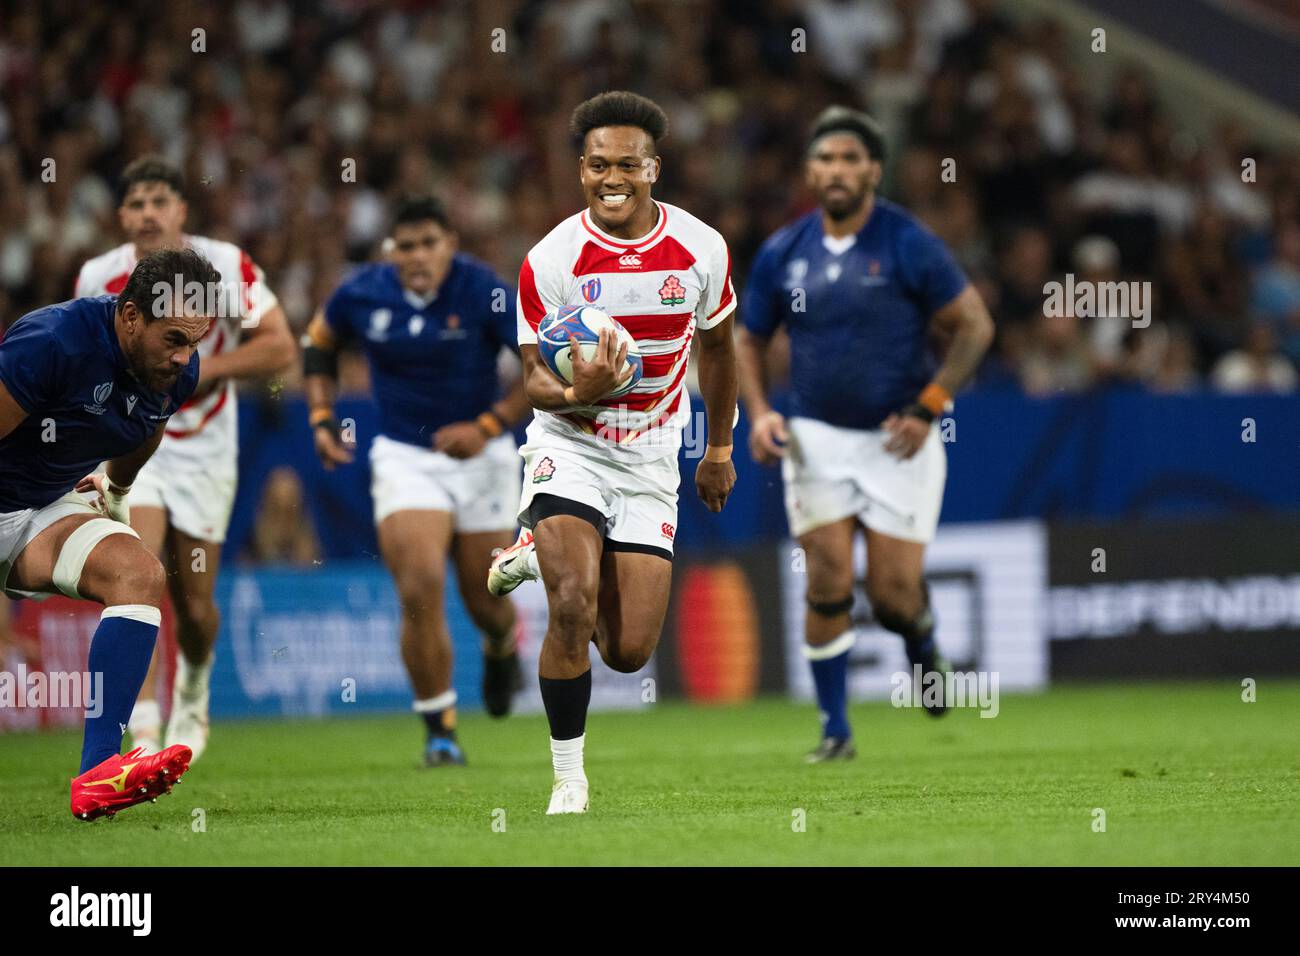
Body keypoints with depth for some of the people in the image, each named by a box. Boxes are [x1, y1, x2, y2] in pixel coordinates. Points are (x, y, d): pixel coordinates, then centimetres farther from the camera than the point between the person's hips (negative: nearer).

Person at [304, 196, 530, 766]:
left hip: (480, 460, -1)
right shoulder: (362, 294, -6)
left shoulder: (485, 292, -15)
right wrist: (322, 418, 3)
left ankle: (501, 649, 48)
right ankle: (439, 730, -6)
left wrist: (488, 426, -18)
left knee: (485, 603, 9)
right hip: (403, 458, 1)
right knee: (420, 591, -18)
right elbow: (319, 345, 15)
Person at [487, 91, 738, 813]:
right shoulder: (550, 260, -14)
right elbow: (537, 380, -10)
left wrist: (720, 449, 19)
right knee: (574, 610, -24)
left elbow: (717, 346, 12)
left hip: (651, 458, 3)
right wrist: (579, 393, -34)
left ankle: (545, 553, 31)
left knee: (629, 652, 0)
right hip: (569, 448, -3)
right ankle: (569, 776, -5)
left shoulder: (702, 249, -6)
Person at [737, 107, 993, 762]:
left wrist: (927, 409, -13)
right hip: (816, 437, 2)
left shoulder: (908, 245, -9)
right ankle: (835, 729, 3)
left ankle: (923, 646, 33)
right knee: (828, 581, -9)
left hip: (898, 439, -2)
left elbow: (974, 325, -5)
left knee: (894, 594, -4)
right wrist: (758, 413, -3)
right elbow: (749, 340, 14)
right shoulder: (782, 253, 2)